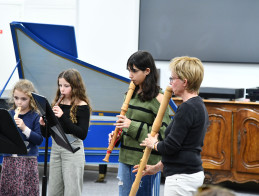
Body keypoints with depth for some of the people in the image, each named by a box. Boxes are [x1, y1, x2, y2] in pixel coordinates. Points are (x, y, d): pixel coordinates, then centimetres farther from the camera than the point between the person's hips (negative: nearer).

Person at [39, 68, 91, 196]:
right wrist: (43, 125, -11)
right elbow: (47, 134, 11)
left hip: (73, 149, -5)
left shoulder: (82, 106, -5)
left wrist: (63, 116, -20)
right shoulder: (57, 104, 9)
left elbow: (82, 134, -16)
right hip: (55, 148, 5)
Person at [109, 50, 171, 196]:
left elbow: (163, 133, -16)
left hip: (145, 161, -7)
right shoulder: (131, 95, 13)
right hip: (125, 157, 7)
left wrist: (133, 126, -21)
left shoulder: (157, 99, -11)